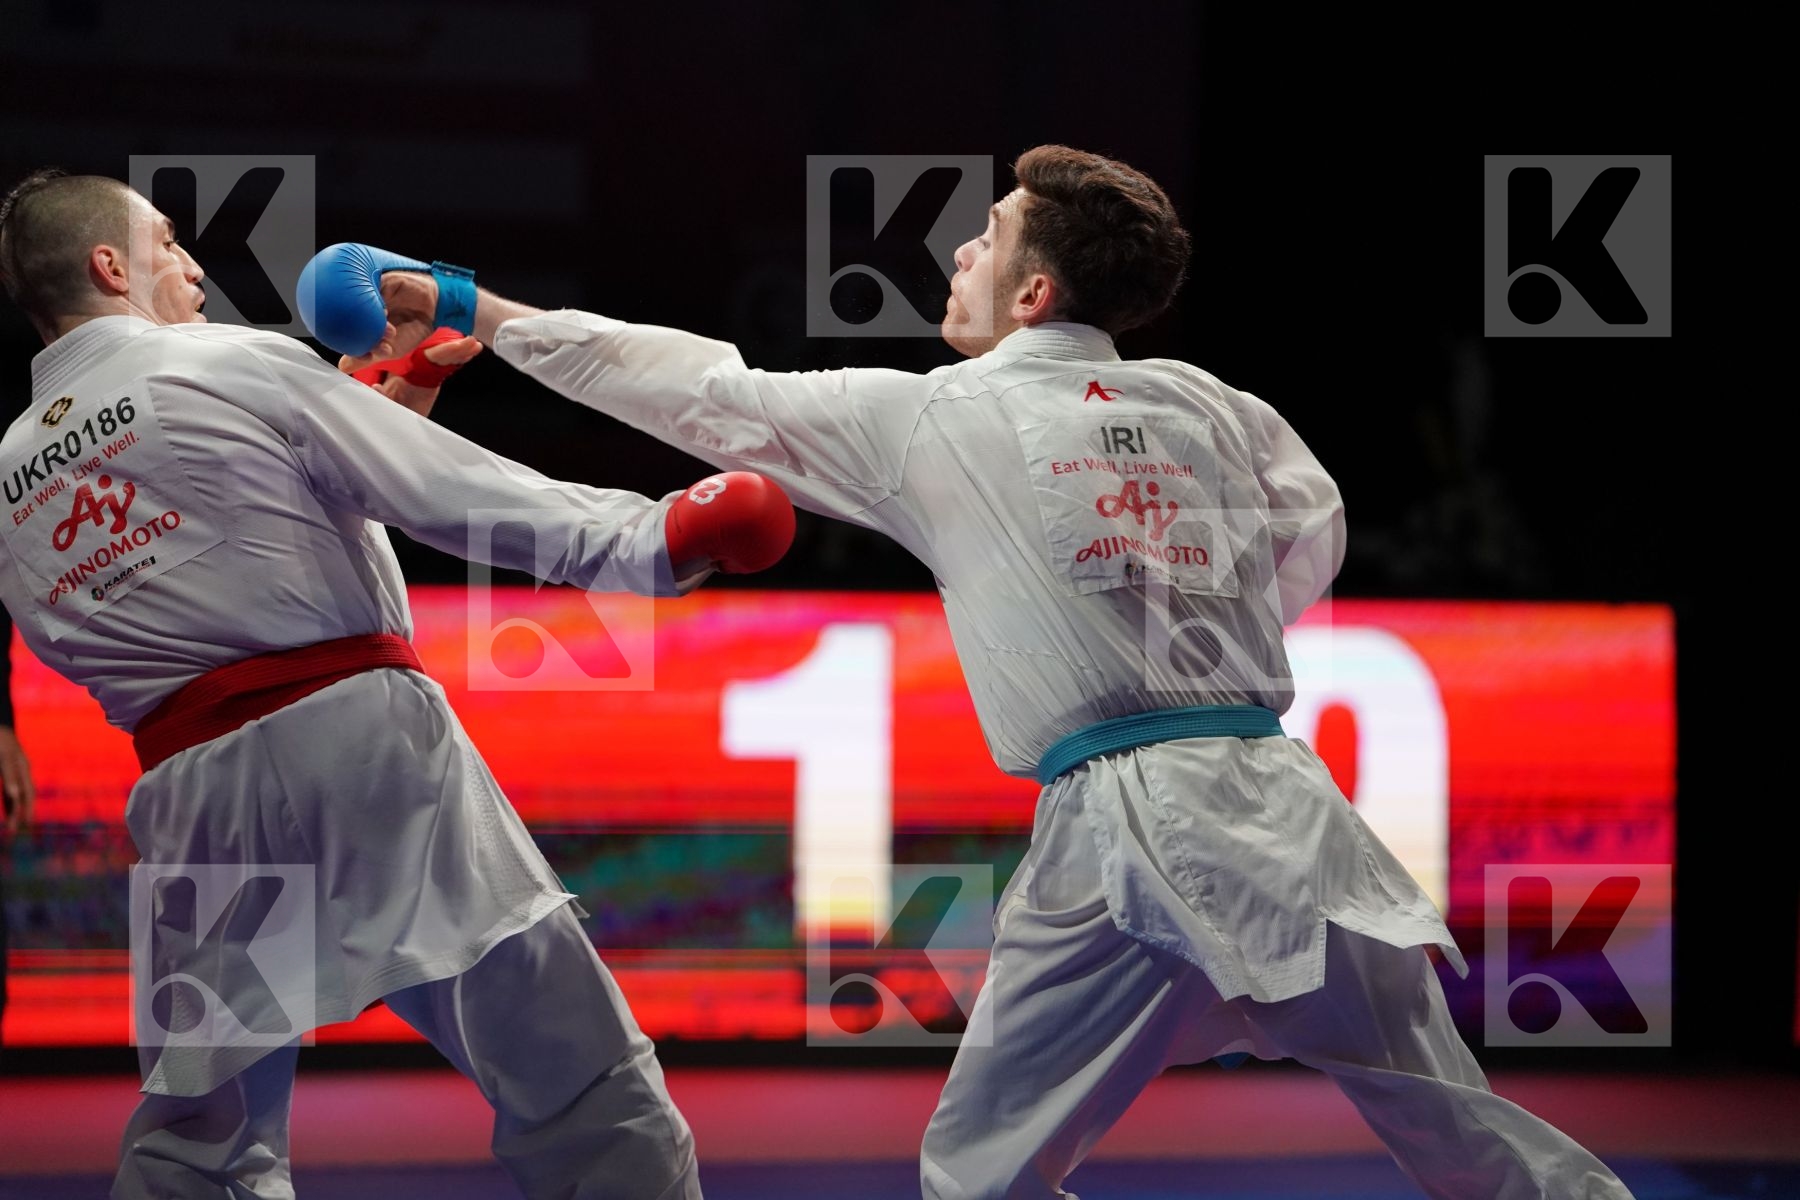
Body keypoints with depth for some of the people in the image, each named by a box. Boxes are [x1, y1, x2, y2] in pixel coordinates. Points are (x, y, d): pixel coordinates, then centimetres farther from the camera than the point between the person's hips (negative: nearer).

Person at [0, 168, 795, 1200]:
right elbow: (457, 496, -6)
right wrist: (657, 534, -2)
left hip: (191, 793, 5)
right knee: (584, 1092, 0)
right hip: (358, 739, -5)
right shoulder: (237, 367, -1)